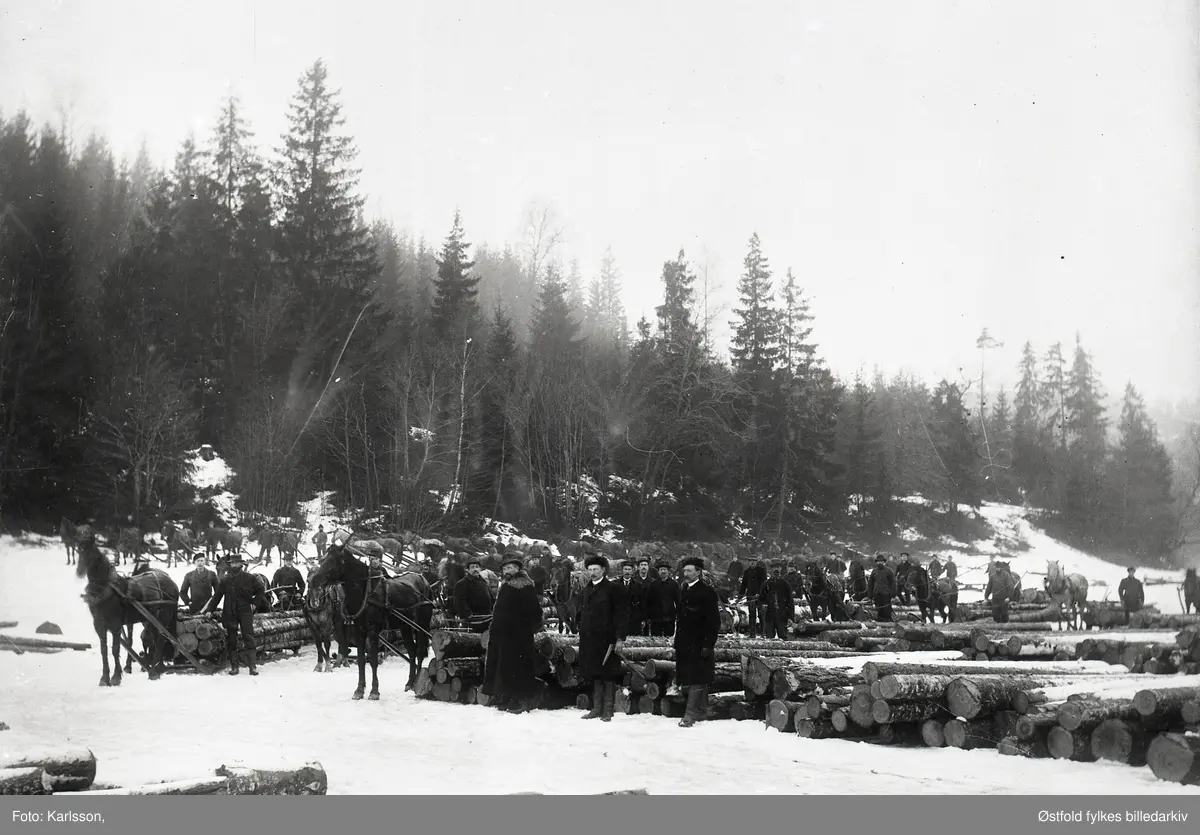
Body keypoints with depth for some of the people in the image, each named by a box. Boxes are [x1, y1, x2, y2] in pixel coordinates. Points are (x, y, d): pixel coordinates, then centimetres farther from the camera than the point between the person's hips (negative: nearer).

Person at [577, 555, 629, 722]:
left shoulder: (613, 589, -5)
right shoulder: (586, 590, 15)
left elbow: (622, 614, -8)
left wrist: (620, 638, -13)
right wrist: (581, 629, 12)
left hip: (607, 638, -6)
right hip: (589, 639, 6)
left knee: (608, 676, -2)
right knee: (595, 675, 9)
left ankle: (608, 710, 2)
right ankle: (597, 708, 16)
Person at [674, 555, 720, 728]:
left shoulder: (707, 592, -9)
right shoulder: (683, 591, 14)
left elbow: (714, 621, -12)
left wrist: (708, 645, -17)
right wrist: (677, 641, 14)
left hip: (699, 644, -8)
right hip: (684, 644, 8)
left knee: (696, 681, -7)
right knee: (688, 679, 11)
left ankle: (691, 715, -8)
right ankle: (701, 711, 21)